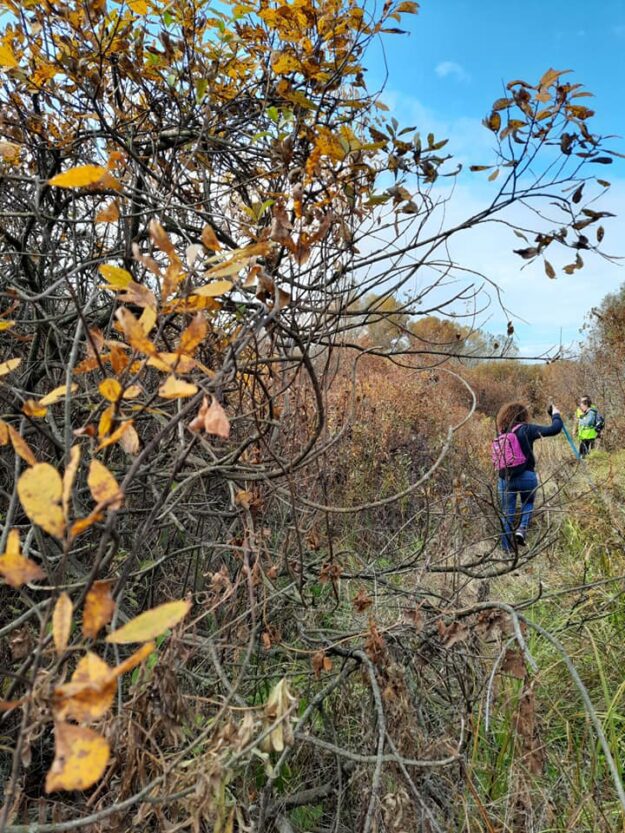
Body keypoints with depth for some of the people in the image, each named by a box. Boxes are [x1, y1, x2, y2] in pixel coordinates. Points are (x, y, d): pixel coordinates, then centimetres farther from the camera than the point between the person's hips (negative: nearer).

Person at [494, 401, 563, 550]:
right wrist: (556, 415, 10)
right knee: (528, 504, 25)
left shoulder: (501, 434, 10)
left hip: (505, 479, 3)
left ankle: (507, 548, 15)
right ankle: (522, 530, 3)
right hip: (526, 476, -3)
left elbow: (496, 459, 14)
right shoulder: (525, 429, -5)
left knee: (507, 514, 12)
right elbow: (554, 429, -6)